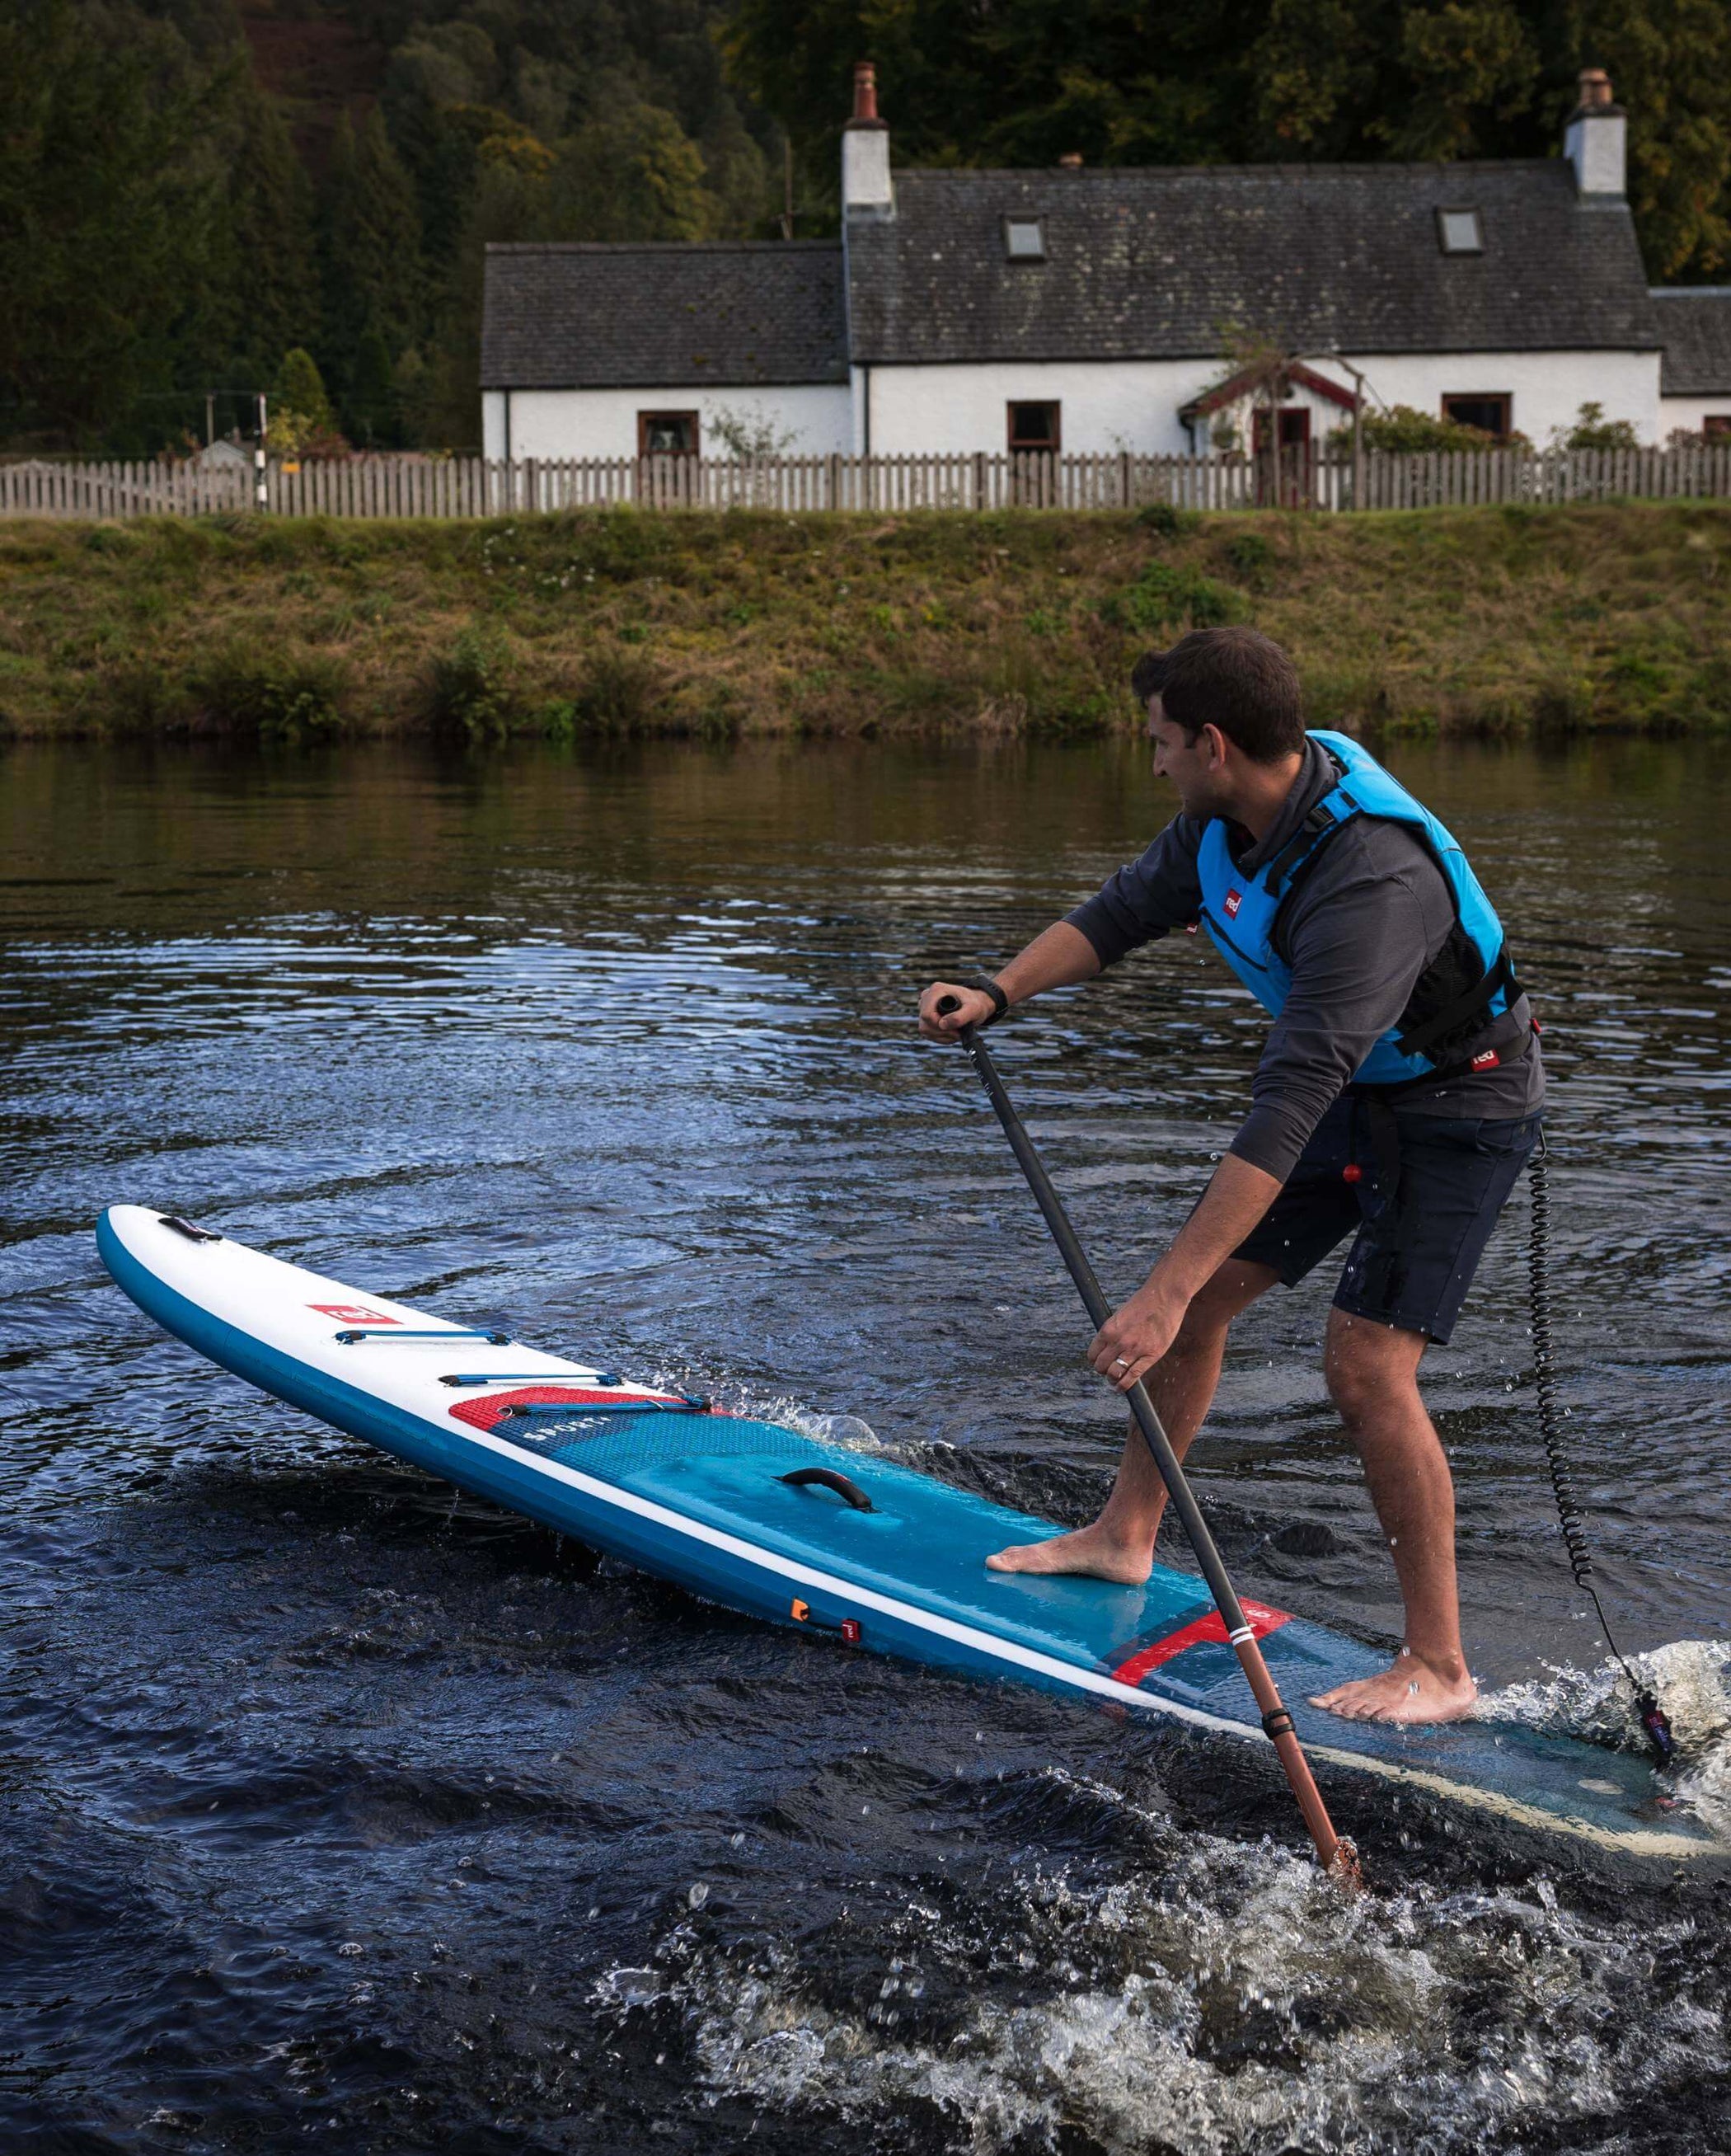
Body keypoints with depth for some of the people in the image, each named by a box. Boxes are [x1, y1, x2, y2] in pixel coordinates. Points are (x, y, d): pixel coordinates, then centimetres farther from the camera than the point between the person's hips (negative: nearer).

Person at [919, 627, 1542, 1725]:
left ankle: (1440, 1668, -7)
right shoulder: (1233, 815, -11)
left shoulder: (1374, 878, -38)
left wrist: (1164, 1293, -44)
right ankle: (1126, 1535, 28)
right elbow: (1129, 908, 8)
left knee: (1366, 1365, -17)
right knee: (1205, 1294, 9)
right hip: (1355, 1089, 9)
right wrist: (997, 993, -9)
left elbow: (1289, 1104, -43)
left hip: (1461, 1109, -8)